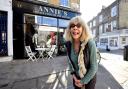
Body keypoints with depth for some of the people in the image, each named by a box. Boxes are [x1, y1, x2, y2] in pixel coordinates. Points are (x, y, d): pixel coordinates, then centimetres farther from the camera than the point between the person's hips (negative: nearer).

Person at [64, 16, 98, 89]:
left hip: (89, 78, -3)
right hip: (76, 77, 4)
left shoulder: (90, 43, -27)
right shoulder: (68, 43, -15)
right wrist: (73, 74, -4)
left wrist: (83, 81, -13)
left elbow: (94, 66, -20)